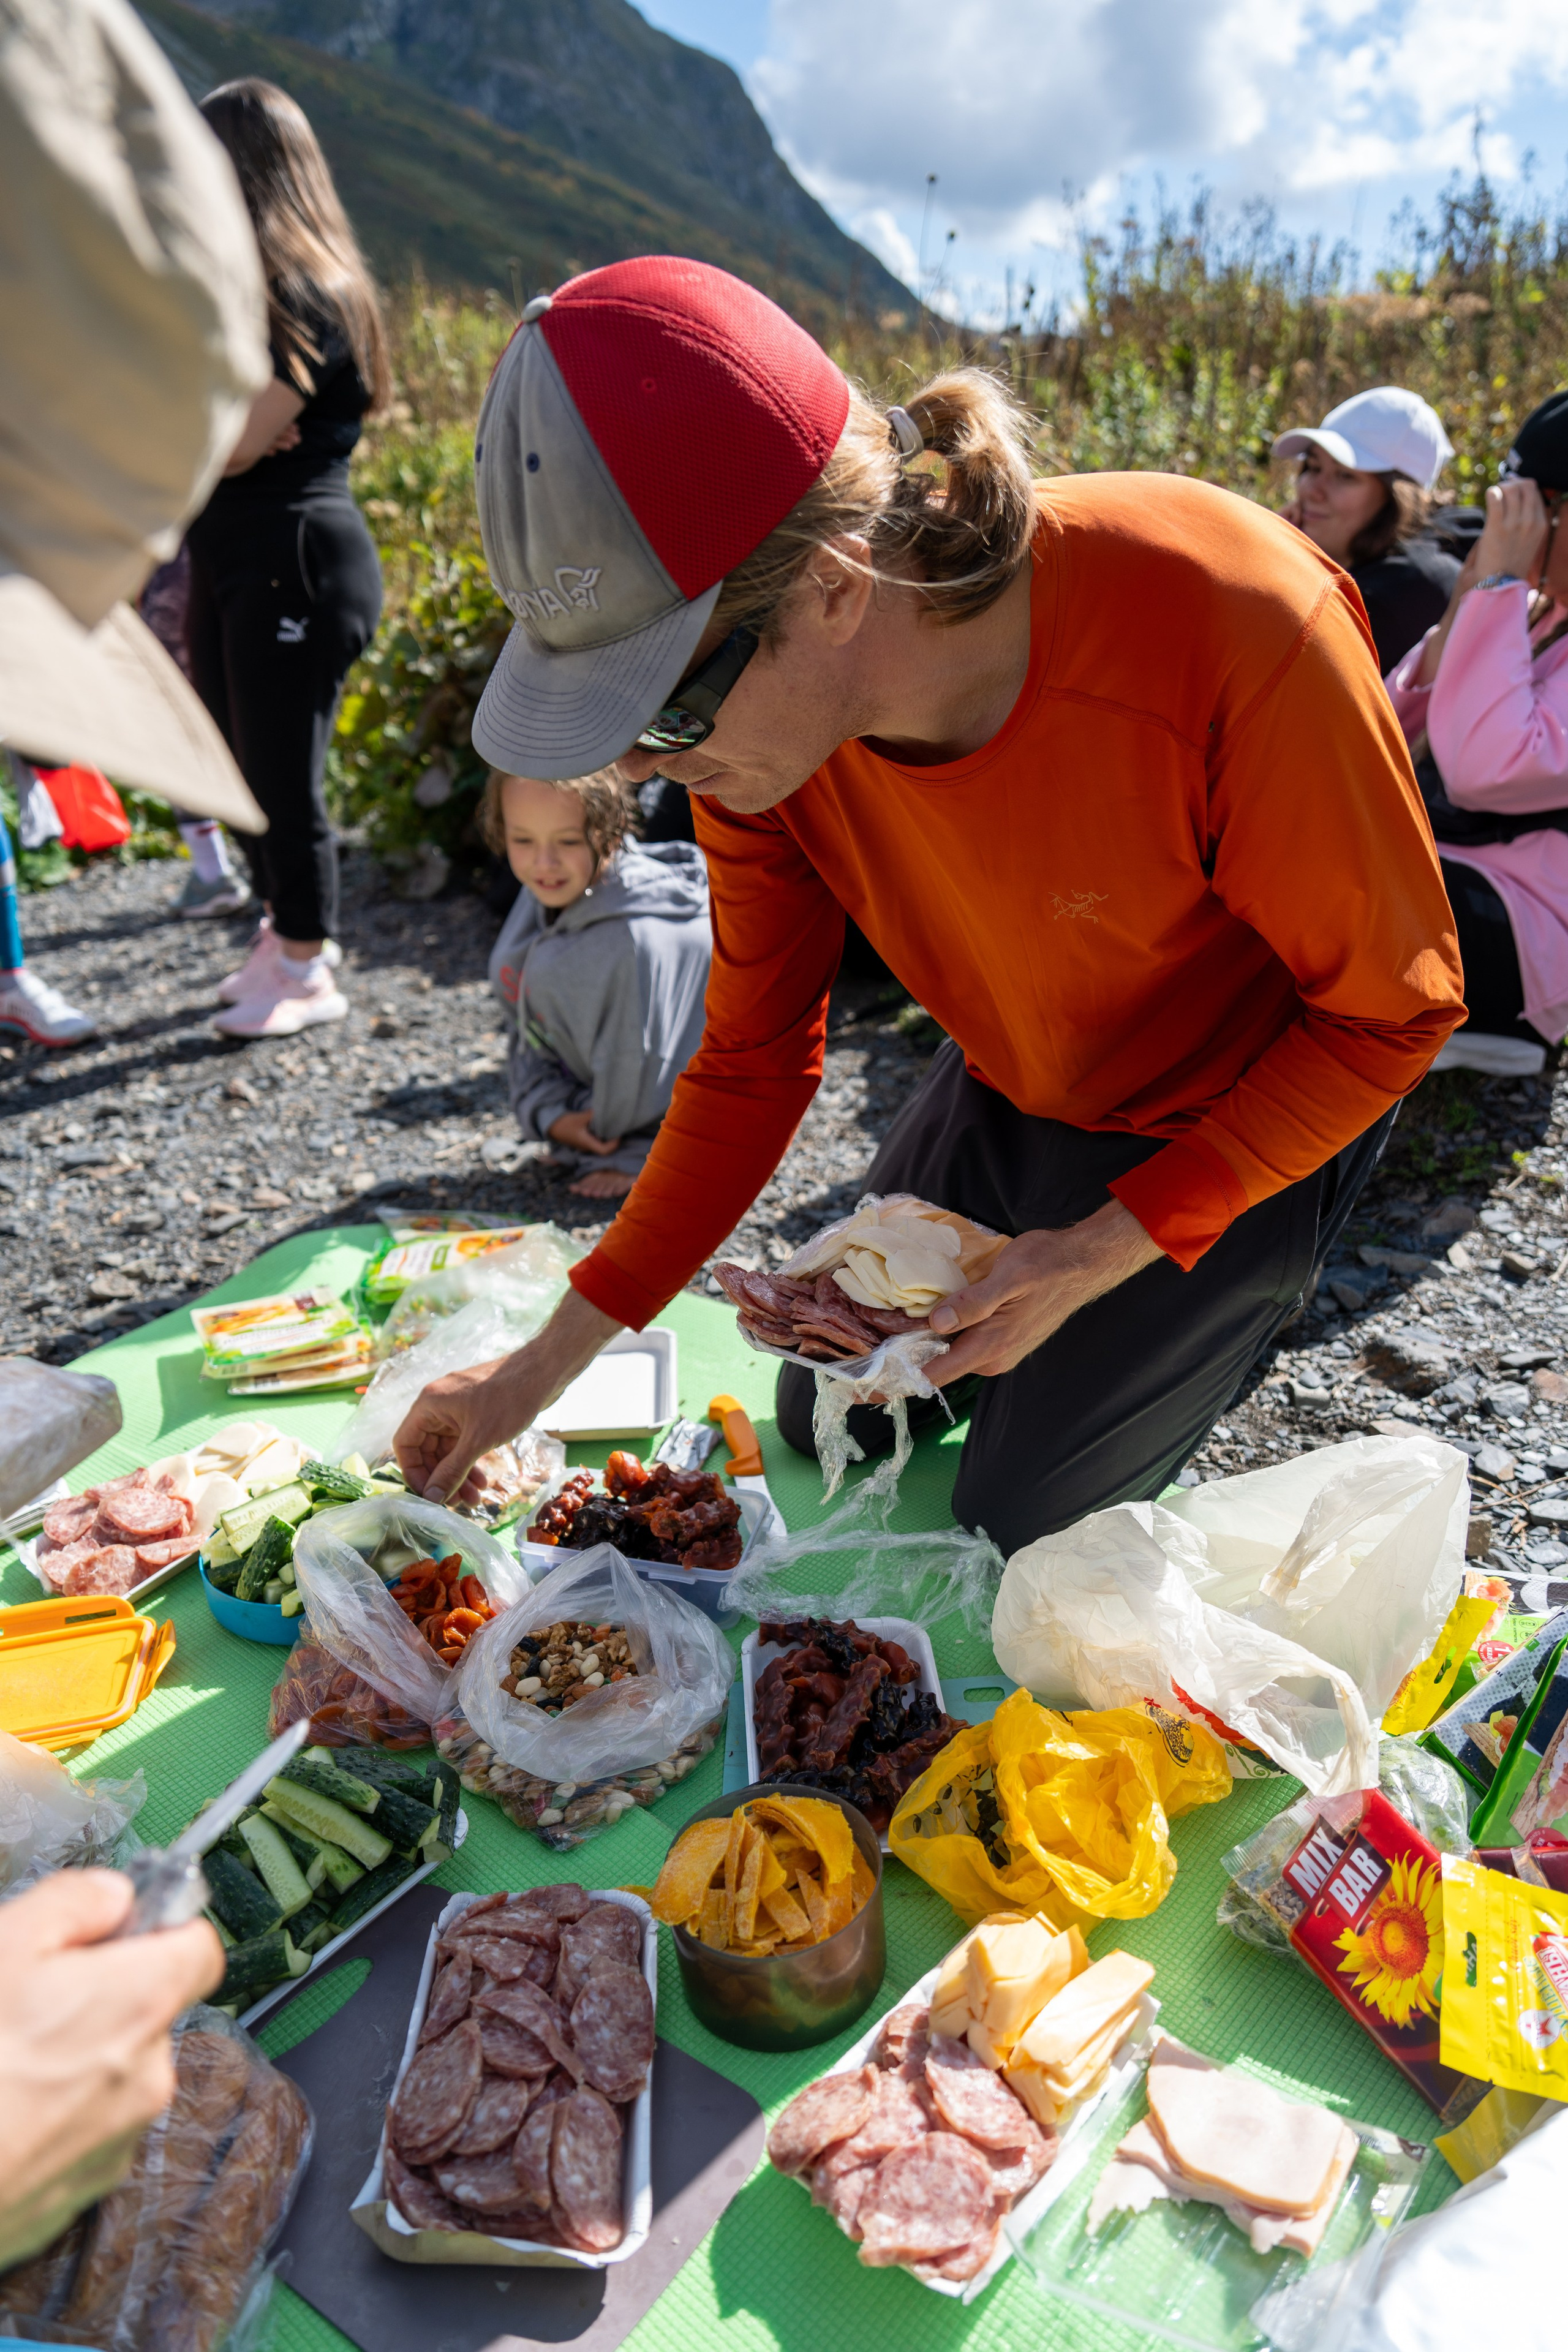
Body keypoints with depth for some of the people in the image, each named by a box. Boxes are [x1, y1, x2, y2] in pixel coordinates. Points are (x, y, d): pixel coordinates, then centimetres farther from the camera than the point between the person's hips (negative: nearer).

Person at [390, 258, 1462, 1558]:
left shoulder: (1234, 625, -38)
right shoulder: (759, 714, -21)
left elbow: (1392, 1008, -22)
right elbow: (750, 1066, -9)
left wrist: (1103, 1252, -27)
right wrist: (544, 1365, -10)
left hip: (1245, 1119, -4)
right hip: (1010, 1093, 5)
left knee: (1021, 1519, 3)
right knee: (823, 1427, 13)